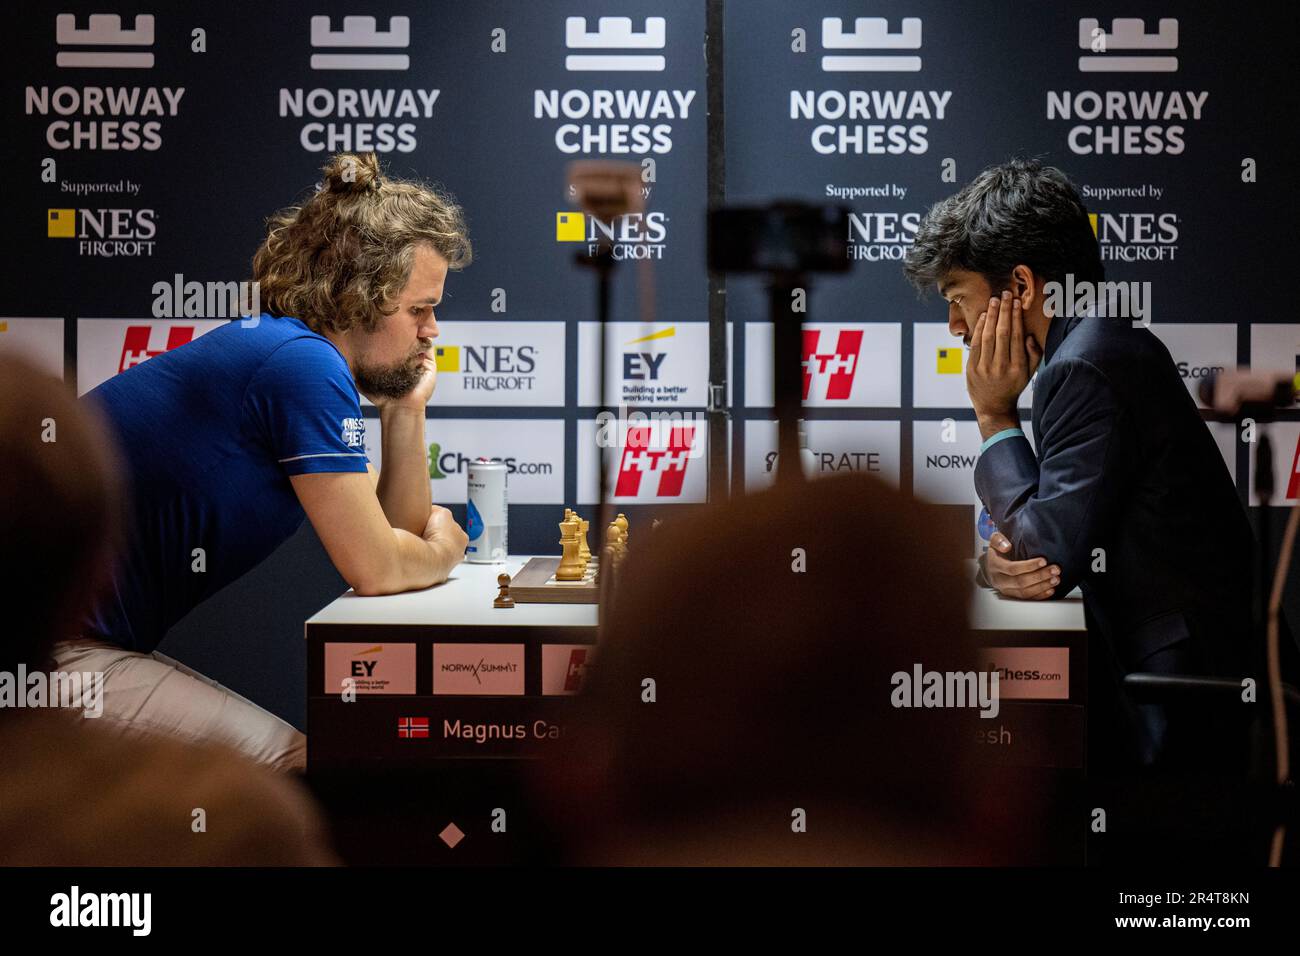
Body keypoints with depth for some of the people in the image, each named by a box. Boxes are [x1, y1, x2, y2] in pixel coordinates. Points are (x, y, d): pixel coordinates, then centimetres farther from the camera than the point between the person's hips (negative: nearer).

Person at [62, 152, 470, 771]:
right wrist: (442, 549, 7)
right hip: (50, 649, -10)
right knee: (298, 770, -16)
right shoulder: (304, 363, -17)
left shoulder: (279, 348, 14)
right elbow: (375, 570, -13)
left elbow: (396, 526, 19)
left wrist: (405, 409, 9)